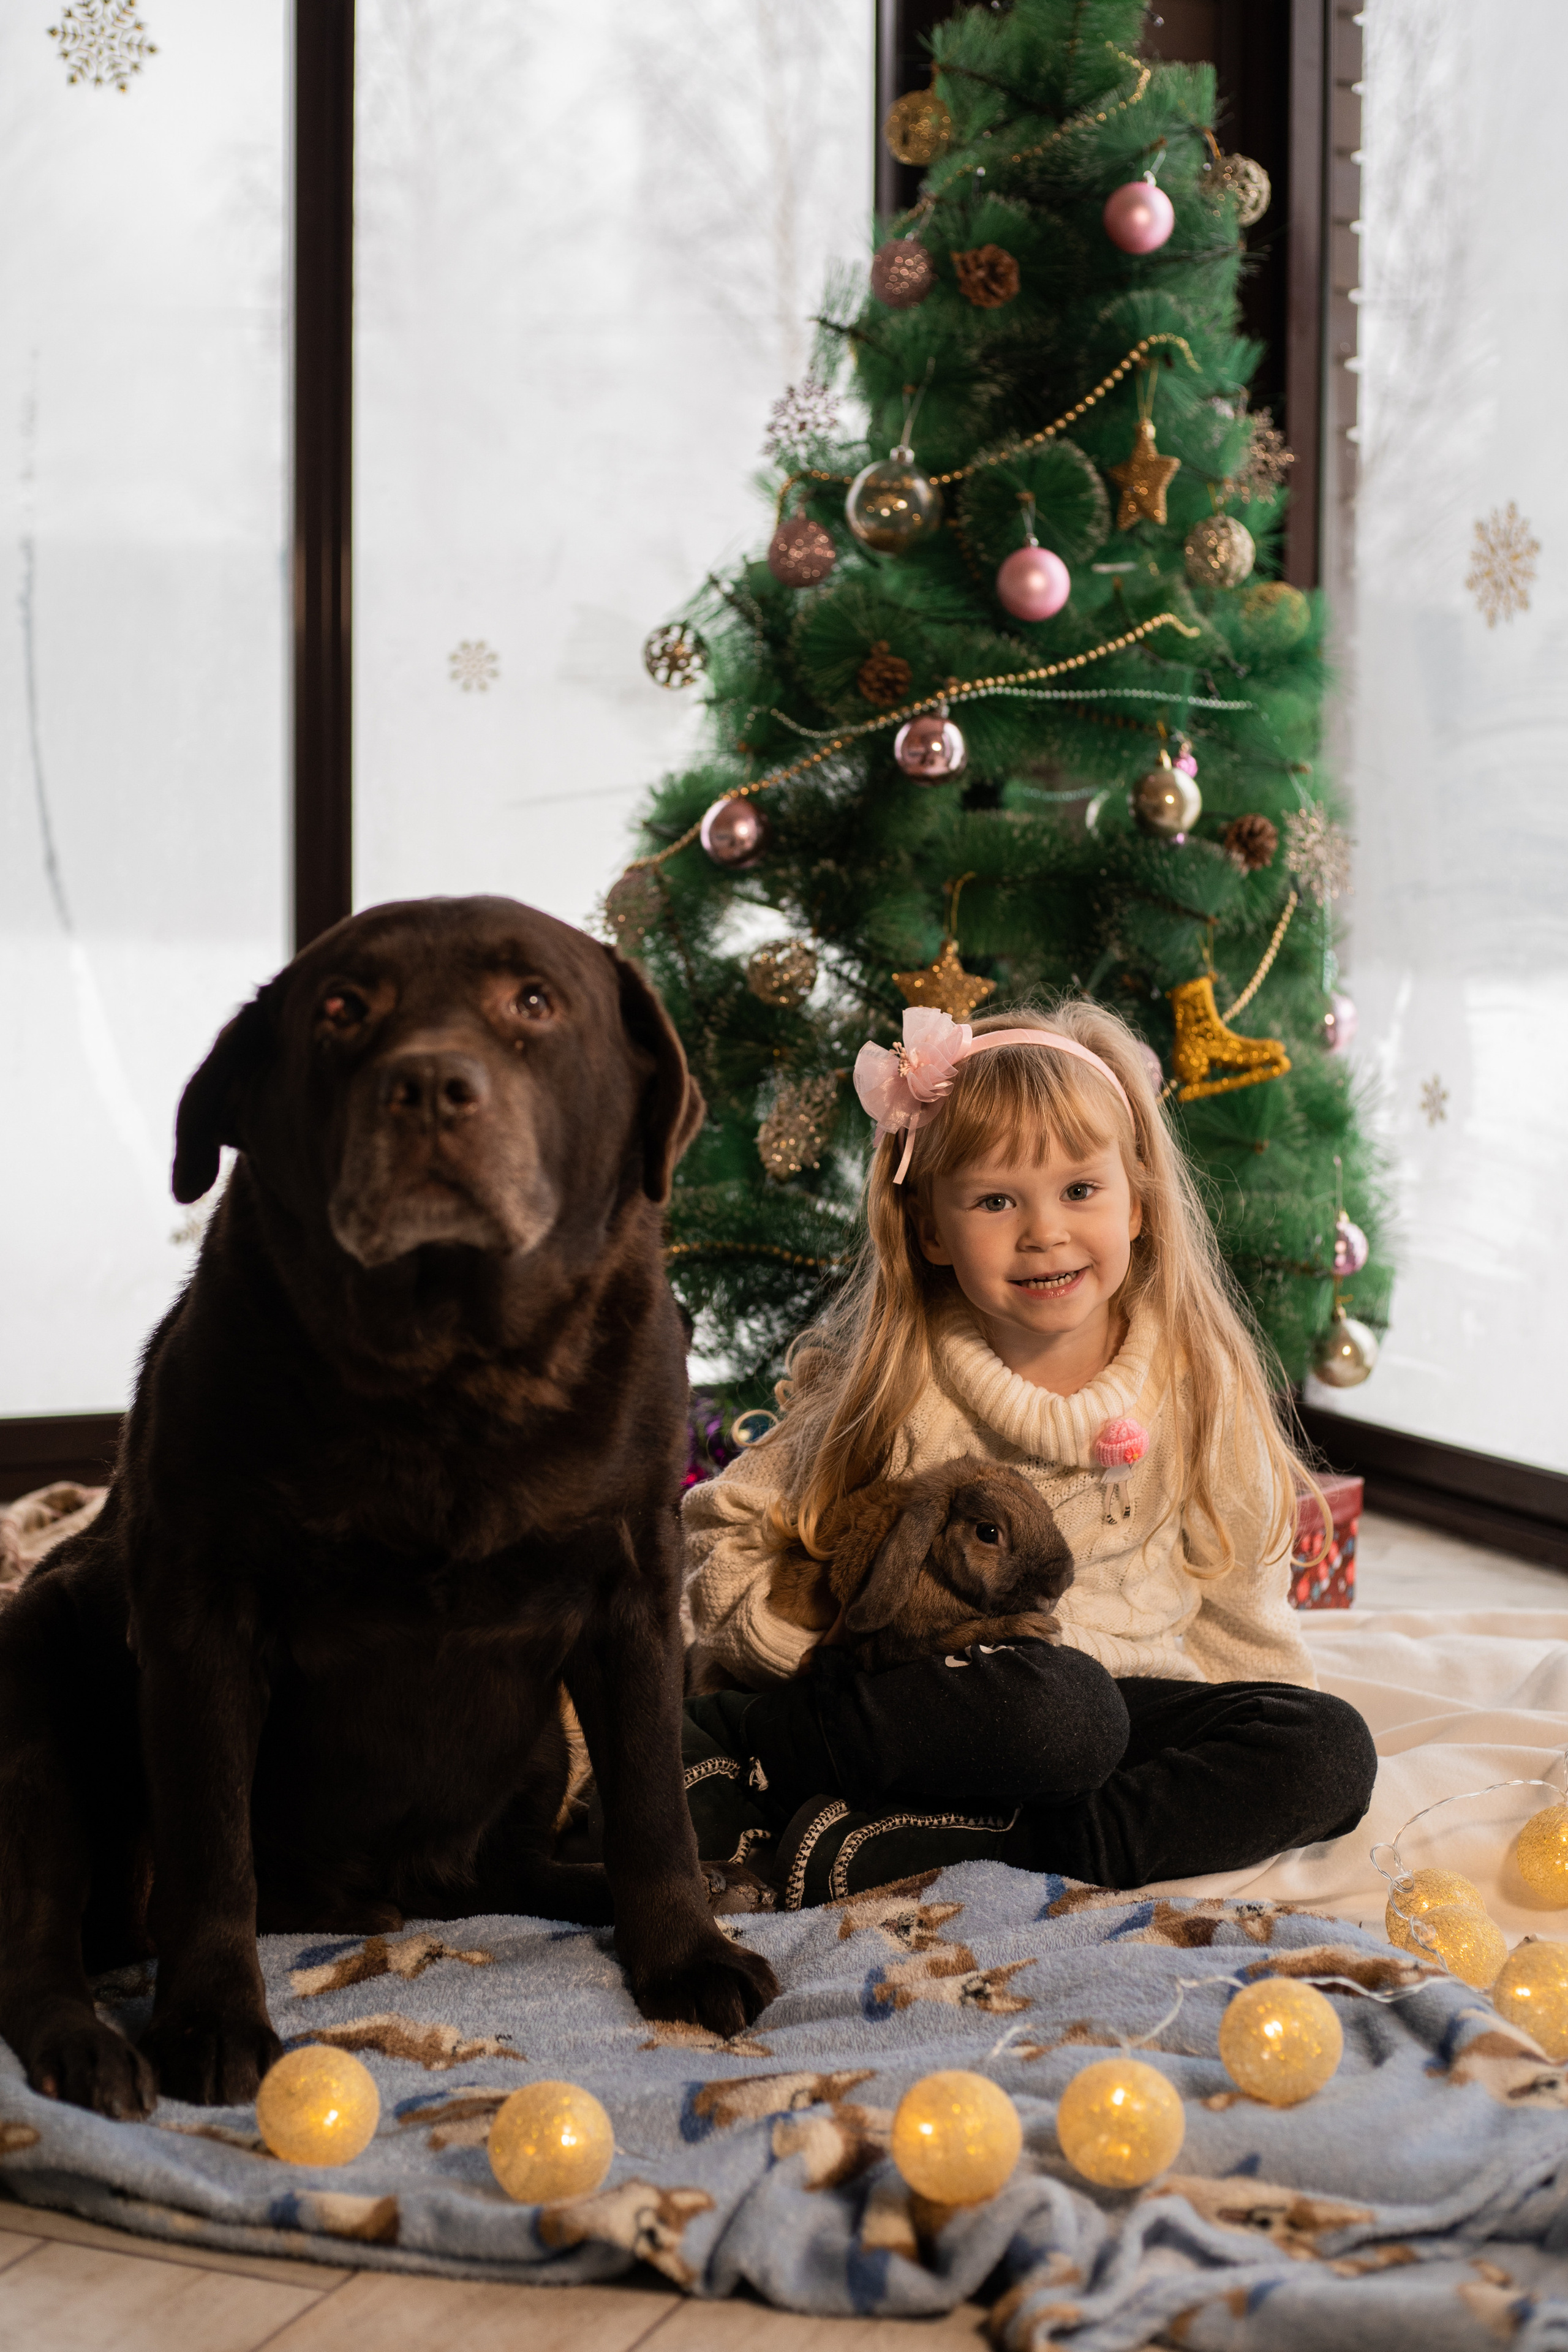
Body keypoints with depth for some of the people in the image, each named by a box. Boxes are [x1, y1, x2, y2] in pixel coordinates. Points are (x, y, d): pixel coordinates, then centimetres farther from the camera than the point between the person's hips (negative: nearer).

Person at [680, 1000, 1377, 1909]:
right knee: (1057, 1707, -37)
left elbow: (1235, 1596, 13)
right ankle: (720, 1739, -21)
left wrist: (1298, 1749, 6)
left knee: (1335, 1749, -22)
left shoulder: (1198, 1384, 4)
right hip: (943, 1692, -5)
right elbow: (724, 1535, 2)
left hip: (1133, 1690, 5)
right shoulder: (888, 1383, -4)